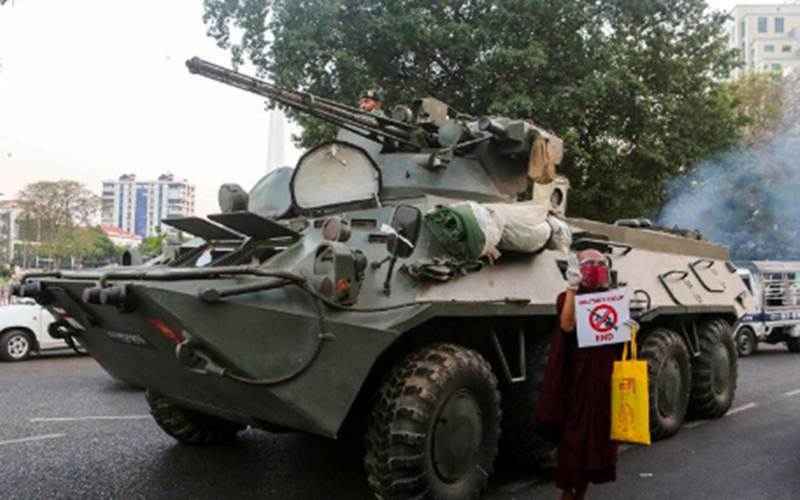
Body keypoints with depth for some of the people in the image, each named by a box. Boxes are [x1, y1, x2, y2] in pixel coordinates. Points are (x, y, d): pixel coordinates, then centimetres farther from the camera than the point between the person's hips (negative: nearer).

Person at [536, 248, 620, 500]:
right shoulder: (569, 298, -3)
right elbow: (567, 325, -24)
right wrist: (572, 287, -27)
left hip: (605, 378, 5)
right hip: (577, 378, -5)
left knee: (599, 434, 8)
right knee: (573, 436, -1)